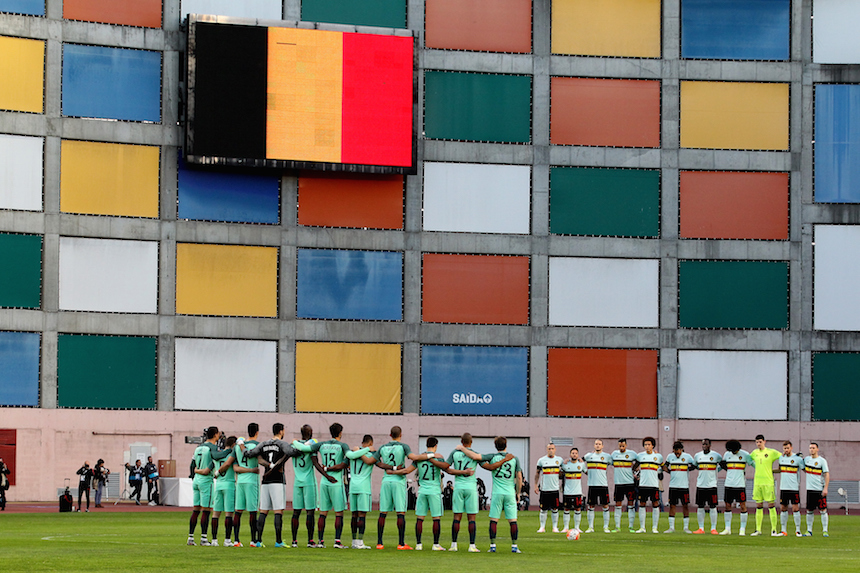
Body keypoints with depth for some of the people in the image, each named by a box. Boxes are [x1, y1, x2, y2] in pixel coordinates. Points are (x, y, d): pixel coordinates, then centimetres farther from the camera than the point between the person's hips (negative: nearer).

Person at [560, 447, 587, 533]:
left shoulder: (581, 464, 2)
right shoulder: (565, 464, -1)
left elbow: (588, 472, 19)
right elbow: (560, 474, 11)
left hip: (578, 491, 1)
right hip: (567, 491, -1)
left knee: (578, 509, 1)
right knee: (566, 509, 2)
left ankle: (576, 527, 10)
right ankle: (566, 527, 9)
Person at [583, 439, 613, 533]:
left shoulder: (607, 456, 4)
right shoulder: (589, 455, 9)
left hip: (603, 485, -1)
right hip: (592, 485, 1)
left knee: (605, 506, -1)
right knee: (591, 506, 2)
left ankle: (606, 527, 6)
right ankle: (590, 527, 9)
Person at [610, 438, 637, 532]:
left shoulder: (632, 454, -1)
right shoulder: (614, 453, 10)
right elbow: (611, 464, 25)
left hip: (630, 482, -3)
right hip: (618, 483, 3)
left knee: (631, 504, -2)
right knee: (618, 505, 3)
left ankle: (631, 526, 3)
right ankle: (617, 527, 6)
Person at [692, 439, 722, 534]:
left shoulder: (716, 456, -1)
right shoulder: (697, 456, 8)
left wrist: (717, 470, 5)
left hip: (712, 485, -3)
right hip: (700, 484, 3)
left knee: (713, 507, -3)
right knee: (700, 507, 3)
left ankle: (713, 528, 1)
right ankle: (701, 528, 9)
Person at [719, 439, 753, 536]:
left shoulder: (745, 454, -2)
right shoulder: (727, 454, 9)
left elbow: (754, 464, 4)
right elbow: (724, 467, 24)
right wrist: (722, 466, 6)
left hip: (740, 484, -4)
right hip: (729, 484, 4)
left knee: (743, 506, -3)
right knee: (727, 506, 5)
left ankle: (742, 529, 3)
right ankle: (727, 529, 13)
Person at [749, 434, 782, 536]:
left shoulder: (771, 452, -2)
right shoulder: (755, 452, 11)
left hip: (768, 482, -4)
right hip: (757, 482, 4)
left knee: (771, 506, -5)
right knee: (759, 507, 7)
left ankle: (774, 530, -4)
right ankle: (758, 529, 11)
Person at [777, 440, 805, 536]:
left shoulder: (797, 458, -5)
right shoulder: (781, 457, 11)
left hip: (794, 488, -5)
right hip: (783, 488, 5)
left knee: (795, 508, -6)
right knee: (783, 508, 5)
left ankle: (798, 530, 2)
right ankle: (784, 531, 10)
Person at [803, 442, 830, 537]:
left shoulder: (822, 461, -4)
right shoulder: (806, 459, 10)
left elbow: (827, 475, -7)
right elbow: (804, 469, 29)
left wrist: (825, 488, -15)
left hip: (820, 490, -4)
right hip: (810, 489, 4)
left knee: (823, 510, -4)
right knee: (809, 510, 4)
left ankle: (825, 531, 0)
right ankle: (809, 531, 10)